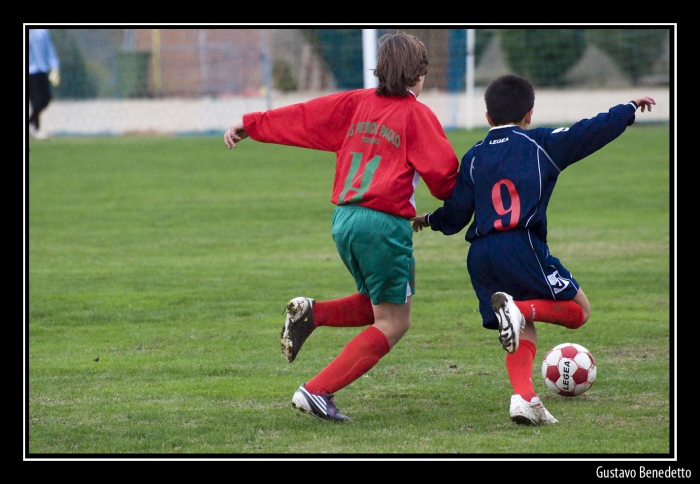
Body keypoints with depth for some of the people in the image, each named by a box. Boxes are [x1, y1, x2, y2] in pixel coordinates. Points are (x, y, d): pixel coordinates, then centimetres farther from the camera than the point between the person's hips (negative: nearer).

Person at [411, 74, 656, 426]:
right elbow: (590, 132, 7)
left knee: (523, 333, 13)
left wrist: (428, 220, 33)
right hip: (522, 247, -5)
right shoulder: (541, 144, 7)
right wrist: (629, 109, 21)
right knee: (579, 310, 5)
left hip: (480, 256, 5)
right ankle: (520, 309, -22)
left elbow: (455, 217, 12)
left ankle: (524, 397, -10)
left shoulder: (473, 158, 14)